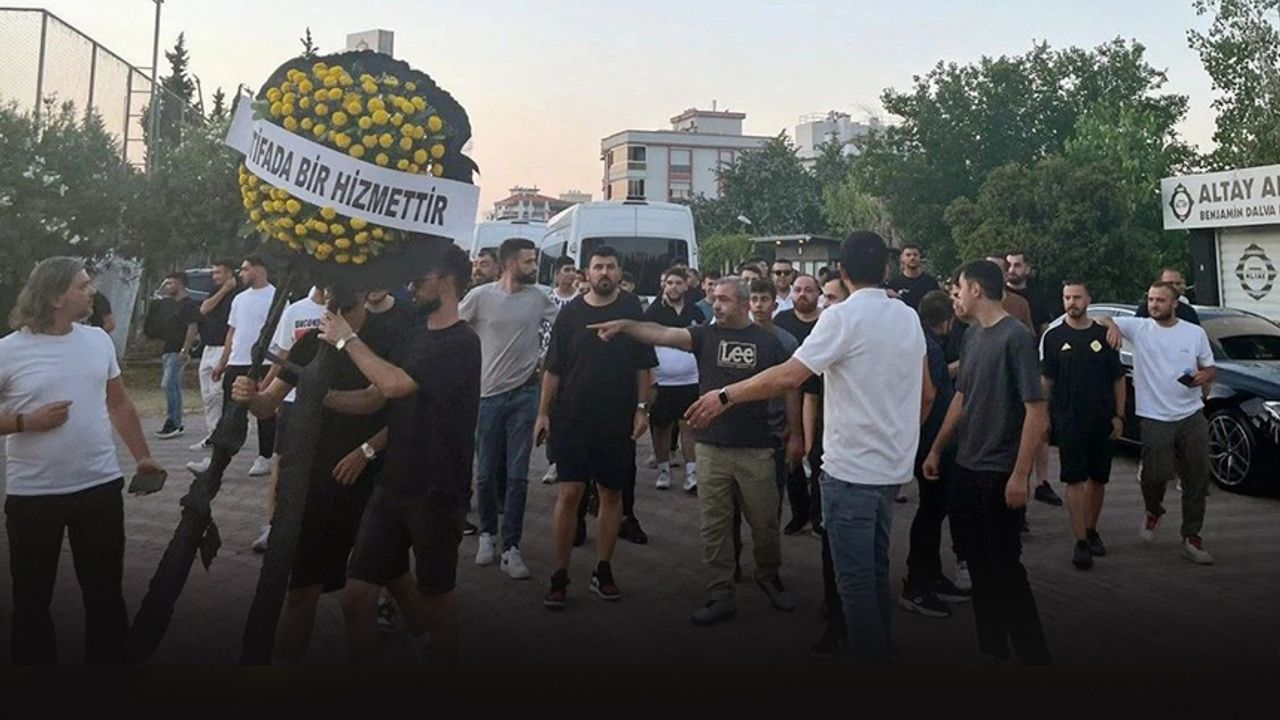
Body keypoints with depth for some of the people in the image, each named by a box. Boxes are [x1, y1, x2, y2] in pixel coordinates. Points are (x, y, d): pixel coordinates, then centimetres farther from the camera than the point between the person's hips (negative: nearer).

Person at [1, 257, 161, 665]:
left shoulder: (98, 340, 4)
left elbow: (119, 404, 14)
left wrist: (143, 457, 9)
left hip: (101, 488, 4)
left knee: (105, 592, 13)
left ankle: (107, 664, 28)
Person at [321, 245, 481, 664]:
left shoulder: (462, 343, -15)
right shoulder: (413, 336, 10)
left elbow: (393, 385, -25)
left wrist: (347, 339, -14)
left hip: (437, 492, -6)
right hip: (391, 484, 7)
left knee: (436, 592, 12)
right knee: (357, 595, 6)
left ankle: (441, 652, 34)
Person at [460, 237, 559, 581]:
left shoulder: (538, 296, 2)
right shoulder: (480, 296, -5)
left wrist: (543, 360, 5)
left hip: (524, 394, 1)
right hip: (486, 394, -1)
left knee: (518, 475, 0)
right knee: (486, 472, 7)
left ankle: (510, 547, 6)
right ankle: (487, 533, 29)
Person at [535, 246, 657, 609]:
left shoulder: (632, 311, 2)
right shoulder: (571, 313, 2)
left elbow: (643, 366, 4)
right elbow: (553, 368, 4)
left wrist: (642, 409, -3)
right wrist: (543, 413, 0)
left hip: (618, 422, 1)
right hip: (571, 419, -1)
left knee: (612, 495, 8)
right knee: (569, 493, -4)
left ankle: (603, 571, 21)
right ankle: (559, 577, 5)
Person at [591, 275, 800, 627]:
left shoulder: (768, 341, 0)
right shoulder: (706, 335, 1)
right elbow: (663, 334, -13)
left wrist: (796, 434, 5)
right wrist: (625, 325, -29)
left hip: (756, 449, -1)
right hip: (711, 448, 1)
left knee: (765, 522, 10)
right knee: (714, 526, 6)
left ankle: (769, 576, 36)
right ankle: (720, 596, 16)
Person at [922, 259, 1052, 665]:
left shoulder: (1016, 337, -15)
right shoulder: (971, 335, 9)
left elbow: (1037, 411, -18)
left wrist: (1020, 475, -20)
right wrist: (936, 450, 16)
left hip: (1000, 472, -7)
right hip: (966, 468, 7)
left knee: (1005, 568, 0)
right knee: (978, 564, 14)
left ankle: (1034, 654, 15)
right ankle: (991, 648, 27)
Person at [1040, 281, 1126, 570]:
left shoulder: (1104, 335, 6)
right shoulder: (1053, 337, 2)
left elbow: (1118, 379, 9)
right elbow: (1046, 381, 2)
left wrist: (1119, 416, 2)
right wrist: (1044, 416, -4)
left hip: (1102, 420, 3)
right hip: (1068, 421, -2)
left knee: (1098, 479, 11)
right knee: (1075, 481, -5)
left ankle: (1091, 531, 27)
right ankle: (1081, 542, -4)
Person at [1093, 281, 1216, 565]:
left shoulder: (1195, 332, 5)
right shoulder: (1138, 327, -1)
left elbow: (1211, 368, 13)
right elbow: (1098, 319, -2)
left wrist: (1206, 375, -11)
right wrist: (1111, 324, -24)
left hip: (1192, 416, 2)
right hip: (1156, 418, -2)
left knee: (1197, 478, 4)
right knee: (1155, 475, -9)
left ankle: (1191, 538, 16)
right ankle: (1153, 511, 25)